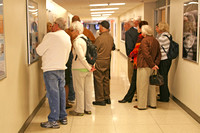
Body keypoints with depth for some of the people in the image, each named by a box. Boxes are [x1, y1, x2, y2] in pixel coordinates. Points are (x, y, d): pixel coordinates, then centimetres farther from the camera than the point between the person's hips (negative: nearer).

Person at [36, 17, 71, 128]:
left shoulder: (51, 36, -14)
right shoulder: (68, 38, 11)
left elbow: (39, 51, -10)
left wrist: (38, 47, 11)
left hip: (50, 69, -8)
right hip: (61, 68, 8)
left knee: (53, 94, -5)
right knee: (61, 92, 14)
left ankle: (53, 121, 1)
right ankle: (63, 117, 23)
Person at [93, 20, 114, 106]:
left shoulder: (100, 38, -18)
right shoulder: (111, 37, 4)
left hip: (99, 61, -7)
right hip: (107, 60, 7)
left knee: (98, 80, 1)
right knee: (106, 79, 15)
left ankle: (100, 99, 6)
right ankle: (107, 98, 23)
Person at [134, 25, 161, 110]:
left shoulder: (145, 40, -13)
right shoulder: (155, 41, 12)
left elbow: (146, 54, -21)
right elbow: (158, 54, 11)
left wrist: (152, 65, -15)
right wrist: (156, 64, 3)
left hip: (144, 66, -8)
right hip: (151, 67, 8)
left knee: (142, 86, 0)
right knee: (151, 85, 15)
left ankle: (141, 105, 5)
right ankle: (152, 103, 21)